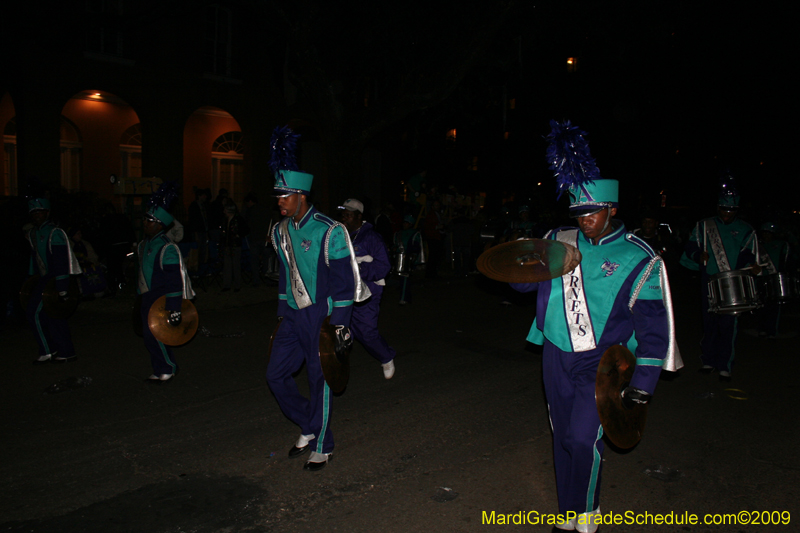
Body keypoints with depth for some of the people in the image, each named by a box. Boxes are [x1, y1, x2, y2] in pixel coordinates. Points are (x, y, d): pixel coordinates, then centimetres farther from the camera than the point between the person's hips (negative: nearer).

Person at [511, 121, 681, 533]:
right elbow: (522, 281, 9)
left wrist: (643, 382, -11)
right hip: (556, 358, 4)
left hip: (602, 363, -4)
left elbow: (654, 328, -6)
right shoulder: (560, 242, 3)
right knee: (563, 438, 12)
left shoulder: (638, 259, -7)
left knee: (583, 439, -11)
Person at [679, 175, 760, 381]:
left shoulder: (746, 231, 6)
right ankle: (708, 360, 22)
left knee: (728, 325, -2)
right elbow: (690, 247, 9)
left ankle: (725, 366, 8)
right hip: (709, 282, 2)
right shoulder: (703, 226, 10)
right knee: (709, 322, 8)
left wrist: (752, 267, -19)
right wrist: (698, 255, -11)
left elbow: (748, 257, 2)